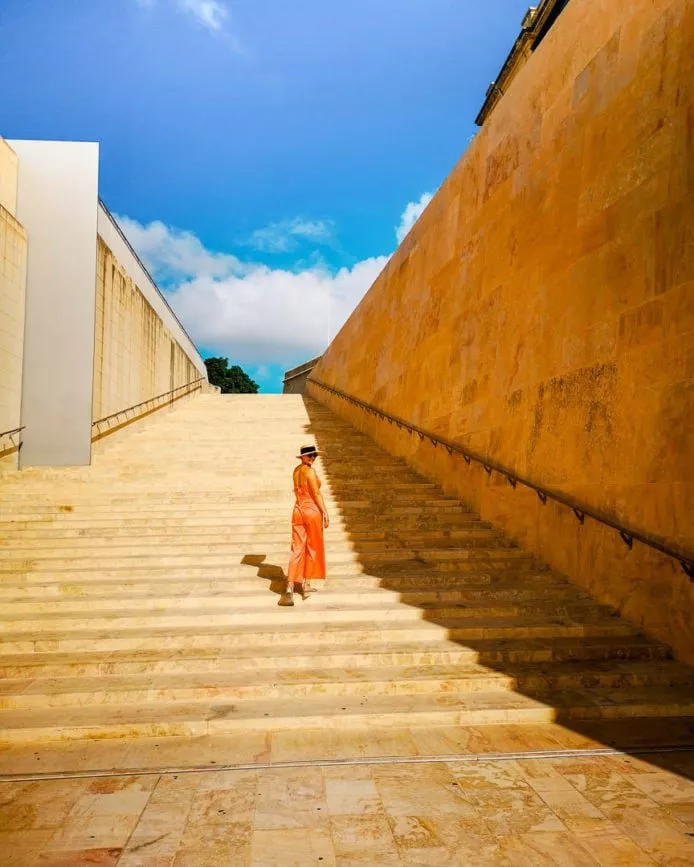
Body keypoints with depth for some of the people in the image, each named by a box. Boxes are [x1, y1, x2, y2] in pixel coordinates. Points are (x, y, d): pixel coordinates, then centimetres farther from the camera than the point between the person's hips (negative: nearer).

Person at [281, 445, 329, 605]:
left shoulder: (296, 470, 11)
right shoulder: (310, 471, -12)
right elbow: (316, 494, -14)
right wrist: (325, 512, -11)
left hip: (298, 510, 6)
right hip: (312, 510, -6)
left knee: (297, 549, 2)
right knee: (312, 548, 10)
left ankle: (290, 588, -9)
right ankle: (306, 585, 19)